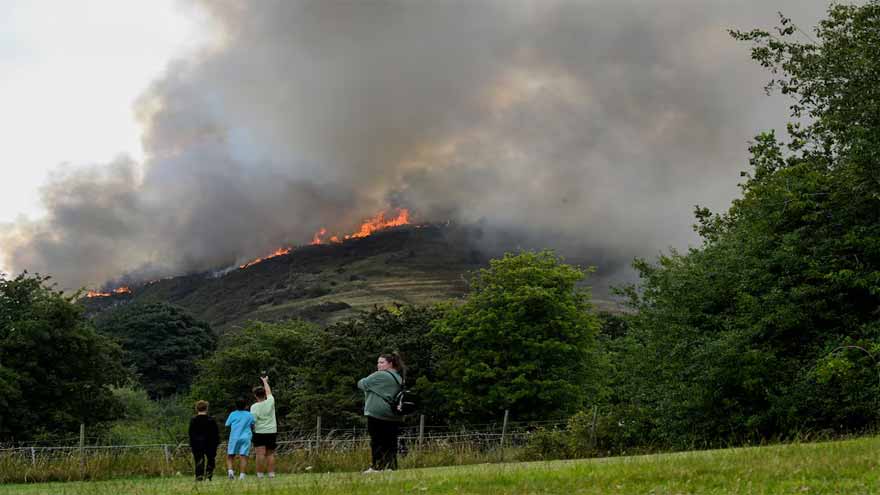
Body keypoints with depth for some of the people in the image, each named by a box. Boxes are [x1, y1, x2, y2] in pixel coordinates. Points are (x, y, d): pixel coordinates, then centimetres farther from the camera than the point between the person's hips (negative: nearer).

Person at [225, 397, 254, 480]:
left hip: (234, 438, 0)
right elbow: (253, 425, 13)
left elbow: (227, 425, 5)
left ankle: (230, 470, -15)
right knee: (243, 457, -2)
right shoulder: (249, 415, 5)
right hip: (246, 438, 0)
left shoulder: (232, 414, 3)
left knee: (230, 456, 7)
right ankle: (242, 475, -10)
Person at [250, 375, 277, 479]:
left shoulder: (254, 406, -8)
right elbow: (268, 392, 18)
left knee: (260, 454, -7)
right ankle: (271, 474, 6)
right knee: (270, 454, 9)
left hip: (259, 433, -3)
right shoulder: (270, 402, 0)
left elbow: (253, 420, -12)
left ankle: (259, 474, -10)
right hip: (272, 432, 3)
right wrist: (265, 381, 33)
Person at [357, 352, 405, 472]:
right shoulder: (398, 378, 15)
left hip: (377, 414, -7)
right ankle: (391, 466, 5)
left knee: (376, 441, -2)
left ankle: (377, 466, -2)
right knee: (390, 442, 7)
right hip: (393, 416, 7)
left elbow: (362, 383, -4)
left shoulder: (380, 376, -10)